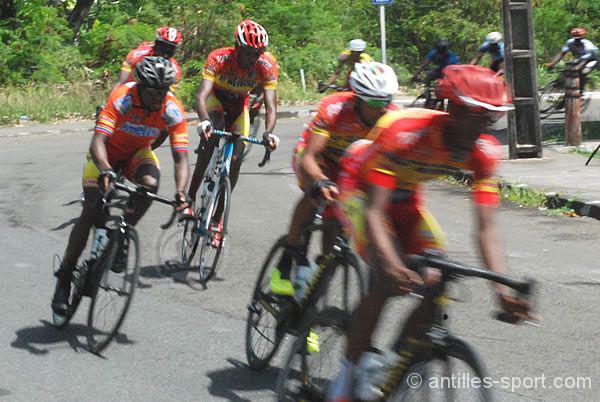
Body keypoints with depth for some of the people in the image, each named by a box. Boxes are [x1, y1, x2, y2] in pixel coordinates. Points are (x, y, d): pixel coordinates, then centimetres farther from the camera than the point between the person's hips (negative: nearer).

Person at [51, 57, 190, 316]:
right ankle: (64, 280, 0)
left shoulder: (172, 110, -26)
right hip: (107, 152, -2)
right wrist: (105, 171, -62)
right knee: (90, 214, -12)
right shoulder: (122, 99, -34)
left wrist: (181, 193, -45)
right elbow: (98, 140, -42)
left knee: (150, 183, -31)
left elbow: (181, 157, -27)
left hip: (137, 153, 2)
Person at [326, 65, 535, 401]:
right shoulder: (405, 132, -37)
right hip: (361, 189, -5)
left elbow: (486, 230, -22)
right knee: (387, 281, -26)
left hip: (406, 197, 5)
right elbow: (373, 211, -40)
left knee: (438, 282, -15)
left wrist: (503, 289, -36)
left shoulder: (485, 151, -22)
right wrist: (392, 265, -57)